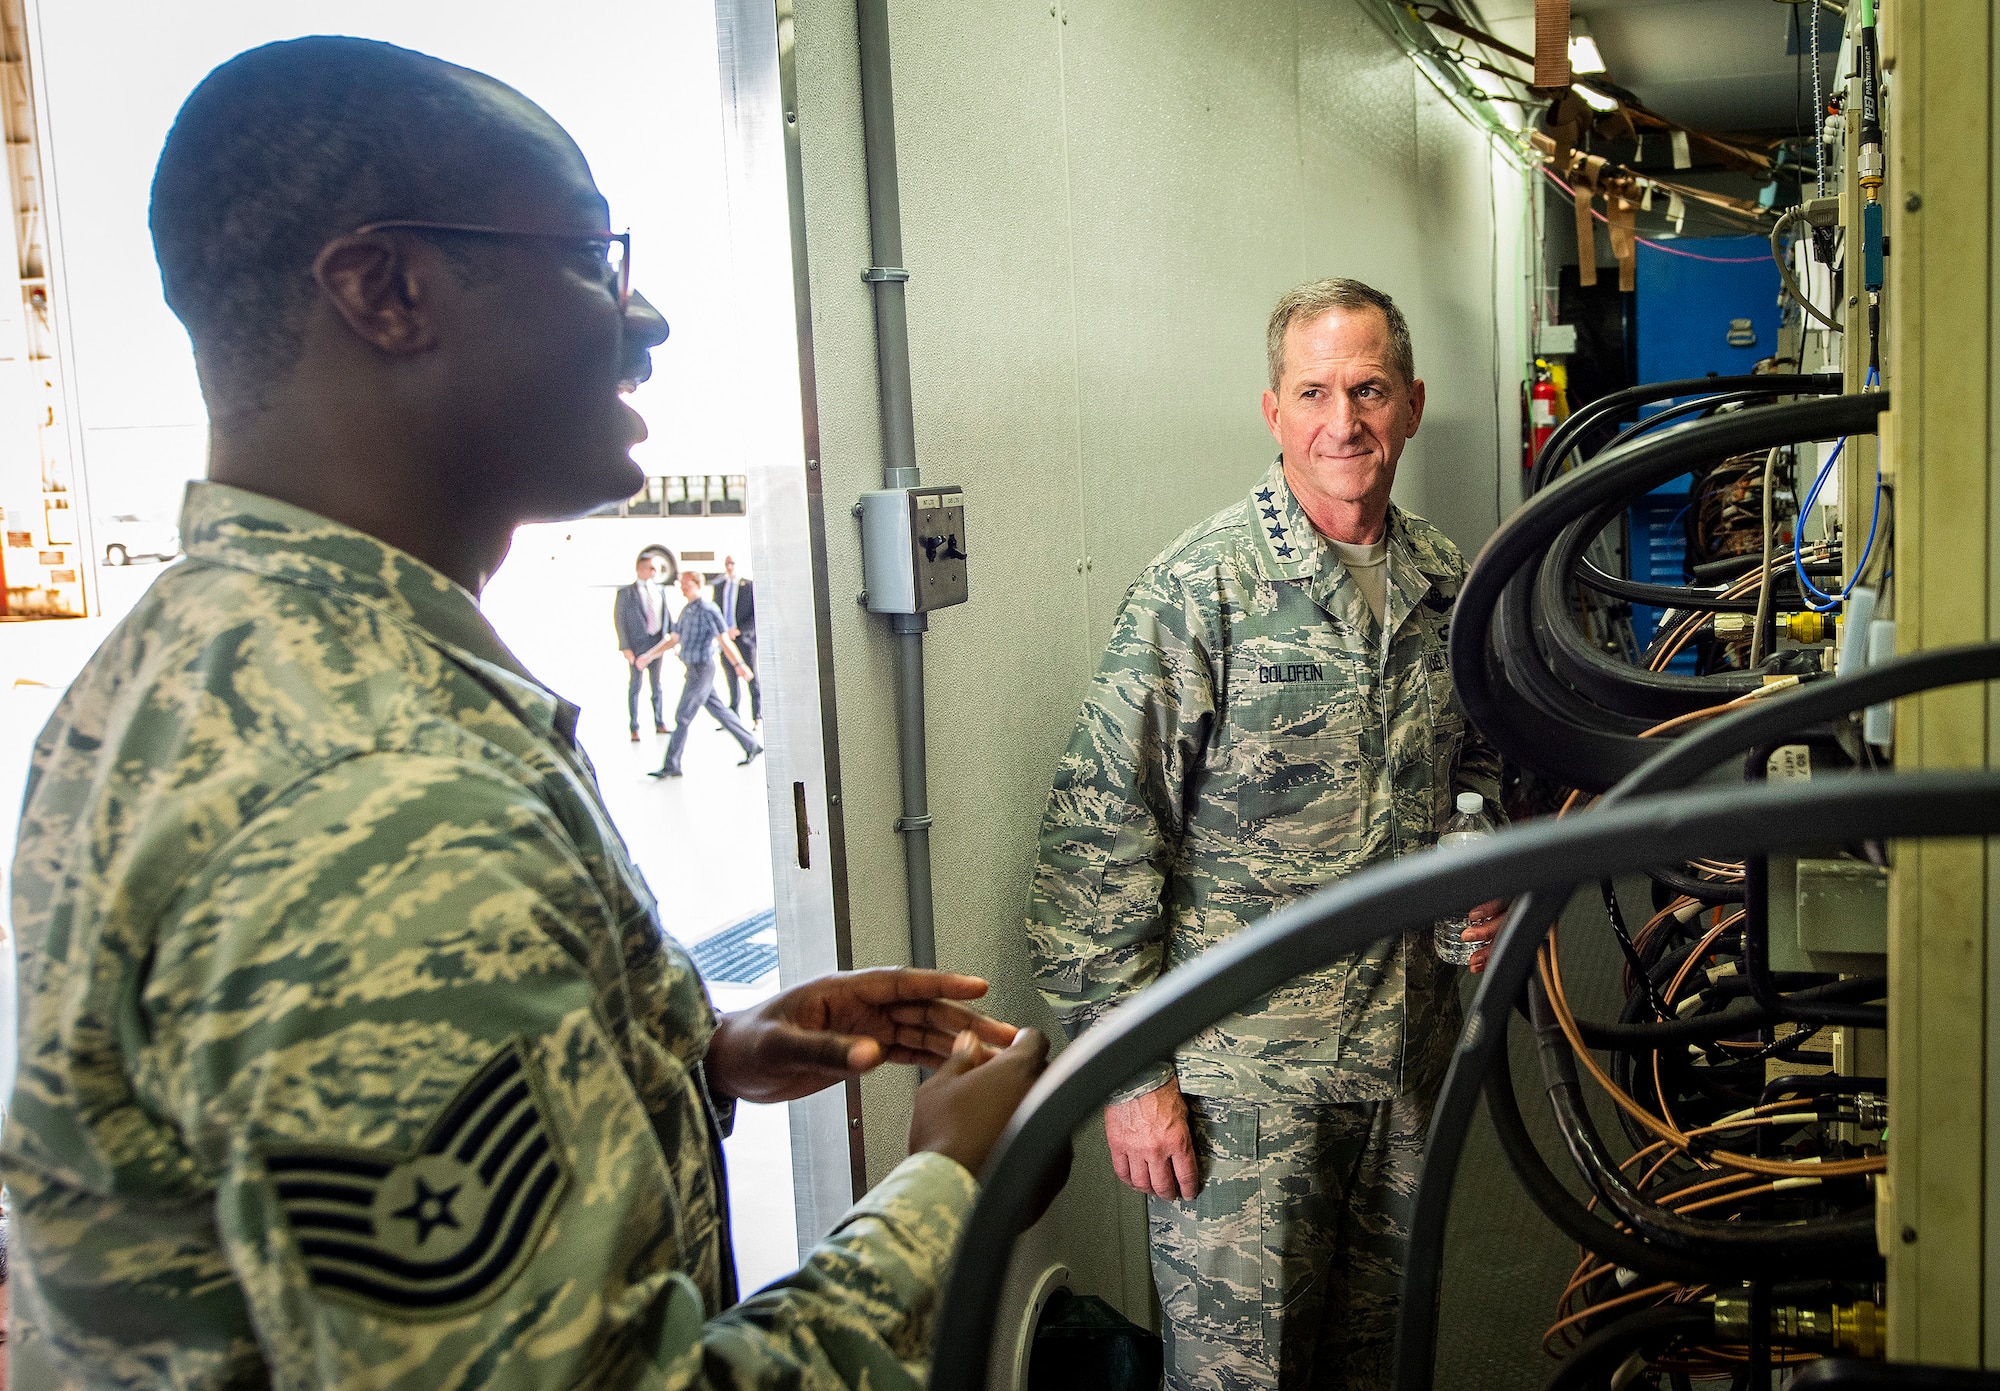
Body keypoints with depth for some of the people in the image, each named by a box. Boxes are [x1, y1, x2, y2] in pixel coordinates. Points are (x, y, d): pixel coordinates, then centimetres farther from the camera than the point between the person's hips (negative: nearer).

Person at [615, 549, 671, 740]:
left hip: (657, 642, 5)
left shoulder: (658, 590, 12)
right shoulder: (626, 593, -3)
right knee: (635, 685, 0)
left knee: (657, 685, 12)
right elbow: (619, 620, -6)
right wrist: (625, 647, -13)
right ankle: (634, 729, 4)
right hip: (638, 643, -5)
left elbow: (666, 616, 15)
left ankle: (659, 724, 20)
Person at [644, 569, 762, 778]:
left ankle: (671, 766, -2)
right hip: (693, 669, 9)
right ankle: (751, 746, 23)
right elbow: (673, 640, 21)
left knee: (683, 716, -7)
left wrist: (738, 664, -28)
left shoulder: (707, 610, -13)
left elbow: (723, 639, -20)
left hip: (702, 669, -9)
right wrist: (649, 656, 14)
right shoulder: (686, 610, 14)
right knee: (718, 710, 14)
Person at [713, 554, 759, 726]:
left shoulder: (749, 586, -1)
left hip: (745, 640, -4)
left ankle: (757, 719, 2)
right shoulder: (719, 586, 14)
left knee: (752, 680, -2)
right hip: (726, 640, 4)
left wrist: (739, 630, -15)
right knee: (733, 683, 8)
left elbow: (756, 615, -6)